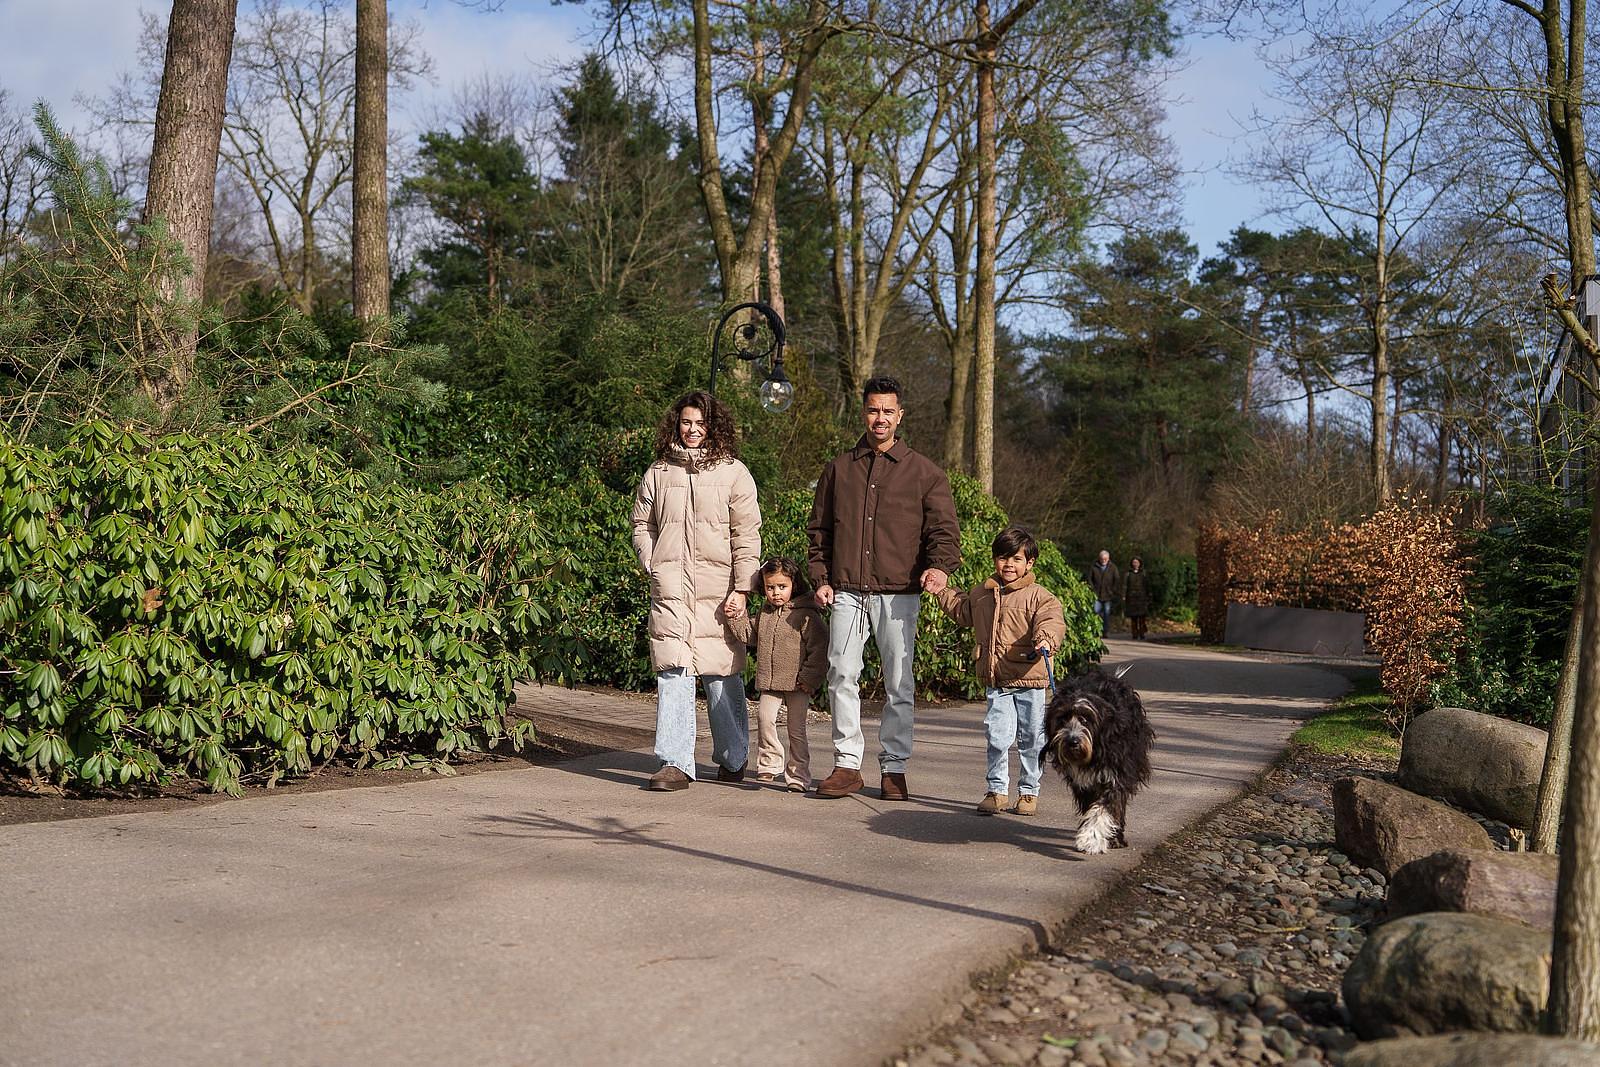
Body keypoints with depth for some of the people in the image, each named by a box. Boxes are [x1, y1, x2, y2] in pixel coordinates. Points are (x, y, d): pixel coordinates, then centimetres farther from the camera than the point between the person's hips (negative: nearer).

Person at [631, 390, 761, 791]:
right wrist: (655, 569, 7)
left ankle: (732, 759, 18)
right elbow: (642, 526, 20)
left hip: (718, 591, -2)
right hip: (669, 591, 2)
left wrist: (741, 589, -5)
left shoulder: (733, 473, 5)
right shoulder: (658, 473, 13)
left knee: (722, 675, 3)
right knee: (672, 674, -6)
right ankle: (675, 764, -4)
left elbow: (747, 535, 1)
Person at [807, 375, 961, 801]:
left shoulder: (923, 472, 7)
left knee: (899, 683, 1)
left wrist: (941, 566, -18)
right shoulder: (839, 468, 14)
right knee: (842, 675, -3)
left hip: (899, 593, -2)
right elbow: (819, 528, 18)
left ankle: (894, 768, 11)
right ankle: (847, 764, 6)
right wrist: (821, 577, 6)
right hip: (846, 592, 2)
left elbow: (945, 528, 3)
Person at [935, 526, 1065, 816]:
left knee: (1031, 739, 7)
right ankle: (997, 791, 10)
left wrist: (1046, 639, -40)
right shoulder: (981, 594, 12)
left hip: (1029, 679, -3)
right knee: (997, 736, -2)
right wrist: (942, 591, 28)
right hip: (995, 682, 3)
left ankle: (1029, 792, 20)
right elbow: (962, 610, 32)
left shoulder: (1039, 596, -5)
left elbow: (1052, 620, -21)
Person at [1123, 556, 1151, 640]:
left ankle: (1142, 634, -6)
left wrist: (1148, 597, 4)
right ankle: (1134, 634, 3)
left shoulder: (1144, 574, 8)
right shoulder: (1127, 574, 6)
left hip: (1142, 596, 0)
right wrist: (1123, 596, -6)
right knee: (1133, 616, -2)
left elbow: (1147, 586, 9)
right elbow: (1124, 586, 3)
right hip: (1131, 597, 0)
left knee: (1142, 616, -10)